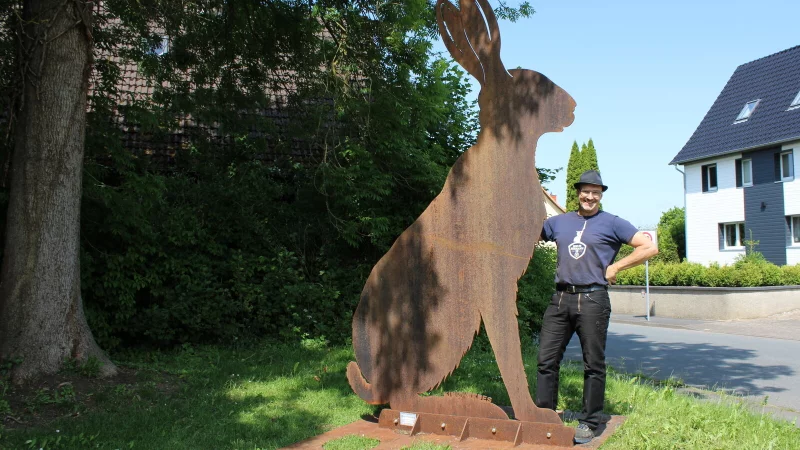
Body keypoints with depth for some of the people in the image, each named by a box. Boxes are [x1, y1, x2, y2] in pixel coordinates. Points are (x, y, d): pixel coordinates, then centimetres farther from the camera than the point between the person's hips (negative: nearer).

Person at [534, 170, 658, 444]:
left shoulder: (612, 223, 4)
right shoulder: (559, 222, 16)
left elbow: (649, 248, 0)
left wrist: (615, 268, -3)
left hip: (592, 300, -4)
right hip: (560, 298, 4)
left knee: (593, 364, 4)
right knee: (546, 359, 4)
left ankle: (589, 422, 14)